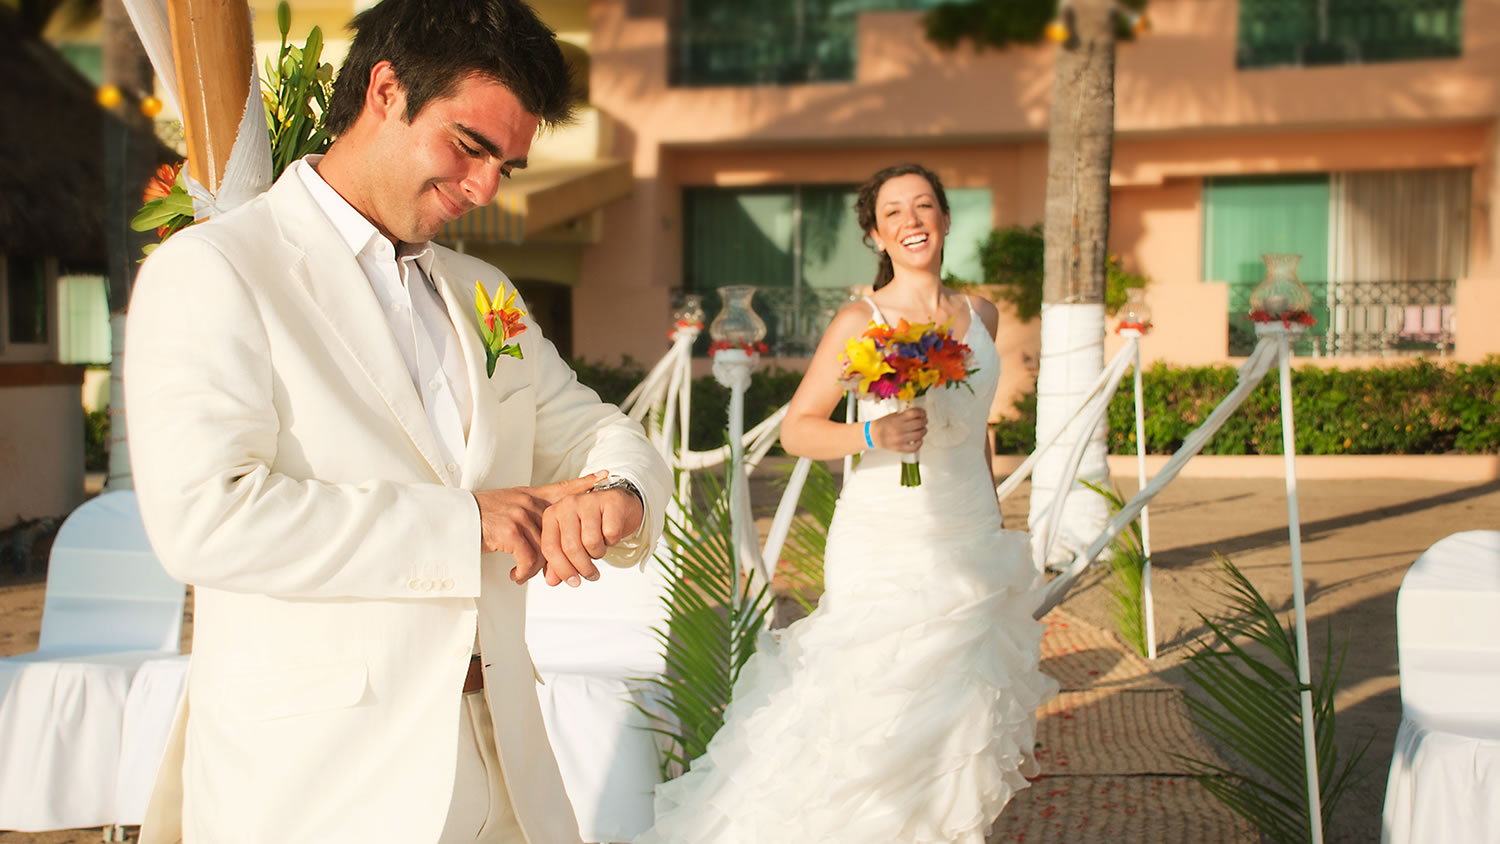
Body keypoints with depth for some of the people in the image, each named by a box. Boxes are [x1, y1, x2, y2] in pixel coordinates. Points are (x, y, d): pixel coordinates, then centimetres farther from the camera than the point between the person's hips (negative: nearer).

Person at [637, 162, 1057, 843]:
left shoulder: (980, 315, 8)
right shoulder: (861, 321, -8)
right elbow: (796, 429, -9)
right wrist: (873, 437, -26)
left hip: (971, 542, 5)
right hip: (883, 547, -5)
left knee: (955, 710, 11)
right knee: (876, 711, -6)